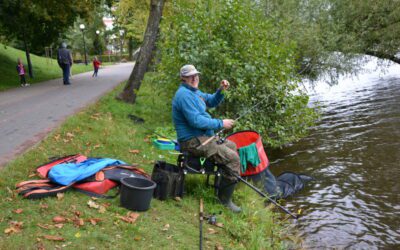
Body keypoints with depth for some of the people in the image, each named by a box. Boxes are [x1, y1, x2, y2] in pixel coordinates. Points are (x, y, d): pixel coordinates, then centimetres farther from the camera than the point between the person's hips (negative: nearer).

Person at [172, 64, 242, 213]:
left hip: (203, 137, 11)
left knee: (231, 146, 26)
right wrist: (221, 123, -18)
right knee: (233, 158, -19)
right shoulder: (184, 95, -18)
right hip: (193, 142, -11)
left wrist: (221, 90, 2)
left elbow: (212, 102, 22)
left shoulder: (194, 91, 15)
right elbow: (196, 121, -25)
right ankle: (224, 198, -9)